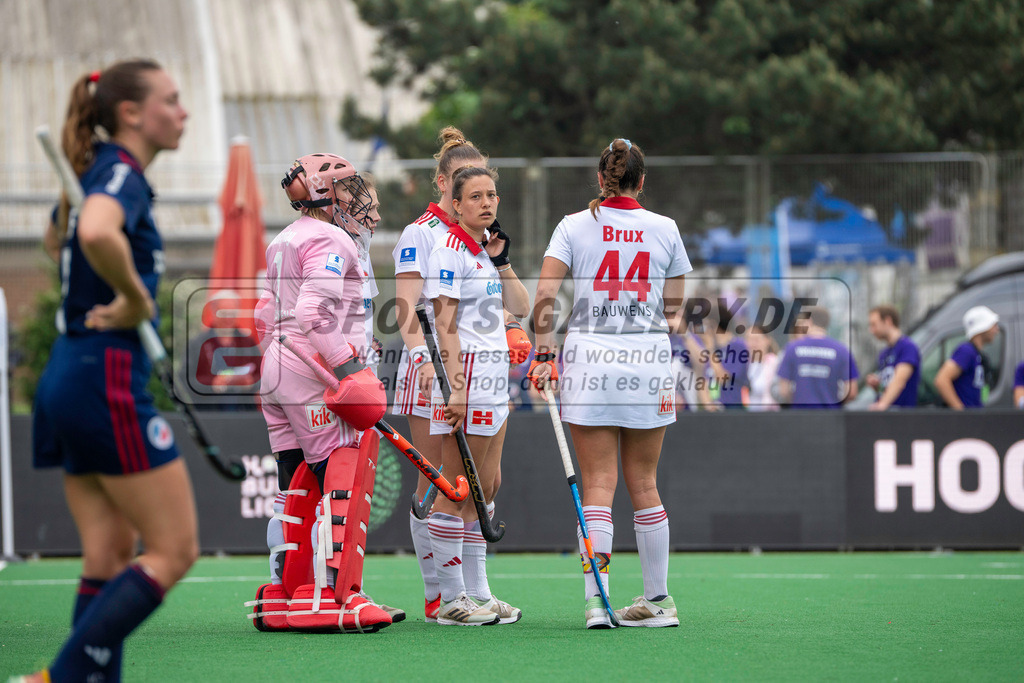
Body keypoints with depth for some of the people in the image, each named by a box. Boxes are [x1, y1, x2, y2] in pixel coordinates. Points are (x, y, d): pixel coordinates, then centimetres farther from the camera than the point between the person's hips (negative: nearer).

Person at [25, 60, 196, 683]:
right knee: (174, 551, -4)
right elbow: (97, 234, -37)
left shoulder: (98, 172, 16)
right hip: (108, 379, -9)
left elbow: (58, 238, 37)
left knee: (111, 554, 10)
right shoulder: (123, 174, -13)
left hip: (68, 376, 9)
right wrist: (137, 299, -21)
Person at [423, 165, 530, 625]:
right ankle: (450, 600, -5)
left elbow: (520, 308, 16)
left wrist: (502, 261, 4)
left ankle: (479, 592, 15)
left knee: (486, 486, 11)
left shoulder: (487, 248, 16)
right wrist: (456, 389, -21)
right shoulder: (449, 251, -10)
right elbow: (445, 326, -15)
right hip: (465, 376, -9)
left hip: (494, 378, 9)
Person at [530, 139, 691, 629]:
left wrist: (543, 354, 0)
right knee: (644, 483, 10)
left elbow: (544, 297, -6)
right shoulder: (665, 229, 5)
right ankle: (658, 600, 15)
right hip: (649, 360, 1)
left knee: (597, 483, -1)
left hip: (589, 356, -1)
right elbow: (674, 308, 9)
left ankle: (595, 599, -12)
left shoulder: (574, 226, 1)